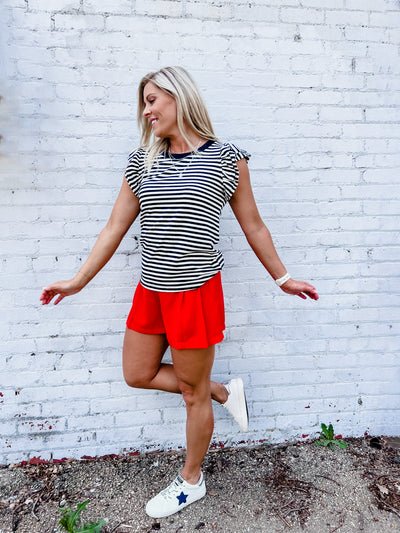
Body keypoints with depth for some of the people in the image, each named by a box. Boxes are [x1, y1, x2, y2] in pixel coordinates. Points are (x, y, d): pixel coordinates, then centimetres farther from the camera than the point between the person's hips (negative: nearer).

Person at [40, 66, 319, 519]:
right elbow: (115, 228, 8)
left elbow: (253, 227, 3)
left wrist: (283, 280, 8)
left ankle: (191, 482, 37)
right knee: (137, 374, 16)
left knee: (193, 393, 10)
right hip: (150, 290, 6)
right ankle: (223, 391, 33)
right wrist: (77, 281, 10)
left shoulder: (226, 159, -5)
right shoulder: (142, 161, 7)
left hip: (195, 291, -5)